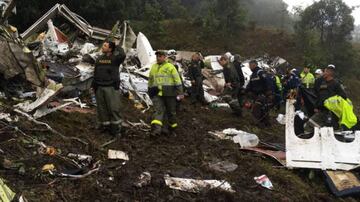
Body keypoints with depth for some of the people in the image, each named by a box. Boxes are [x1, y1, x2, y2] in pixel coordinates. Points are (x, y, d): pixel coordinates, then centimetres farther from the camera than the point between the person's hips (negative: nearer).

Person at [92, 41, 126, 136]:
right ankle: (104, 125, 20)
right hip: (99, 87, 5)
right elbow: (95, 73, 18)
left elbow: (122, 55, -25)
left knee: (114, 108, -5)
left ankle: (115, 128, 3)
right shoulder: (99, 59, 14)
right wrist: (94, 85, 13)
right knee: (101, 108, 8)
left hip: (111, 87, -5)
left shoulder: (115, 58, -2)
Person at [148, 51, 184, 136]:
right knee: (158, 110, -9)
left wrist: (180, 92, -10)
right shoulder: (153, 67, 15)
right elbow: (150, 81, 25)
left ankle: (172, 125, 28)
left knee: (171, 111, 7)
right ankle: (156, 129, -18)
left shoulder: (170, 67, 0)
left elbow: (177, 80, -4)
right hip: (157, 94, 3)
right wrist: (150, 92, 27)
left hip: (169, 93, -3)